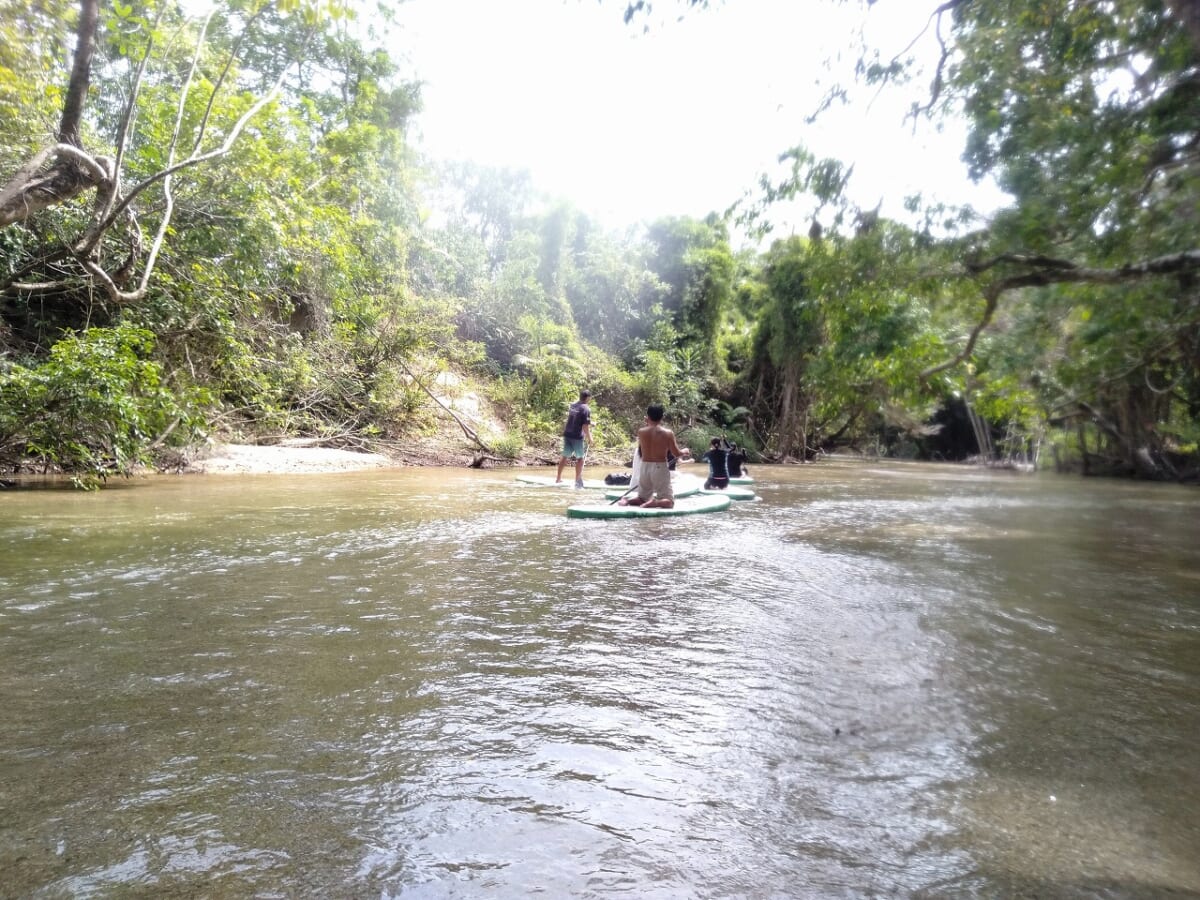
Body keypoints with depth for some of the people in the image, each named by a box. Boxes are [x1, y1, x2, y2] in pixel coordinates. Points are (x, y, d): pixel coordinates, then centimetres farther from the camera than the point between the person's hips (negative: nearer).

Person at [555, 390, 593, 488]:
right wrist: (589, 438, -6)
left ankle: (558, 478, 20)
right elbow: (585, 426, -16)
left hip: (567, 435, 6)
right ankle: (577, 480, 10)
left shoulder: (572, 405, 8)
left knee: (565, 456, 15)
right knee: (580, 458, 8)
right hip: (577, 436, -6)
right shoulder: (586, 409, -13)